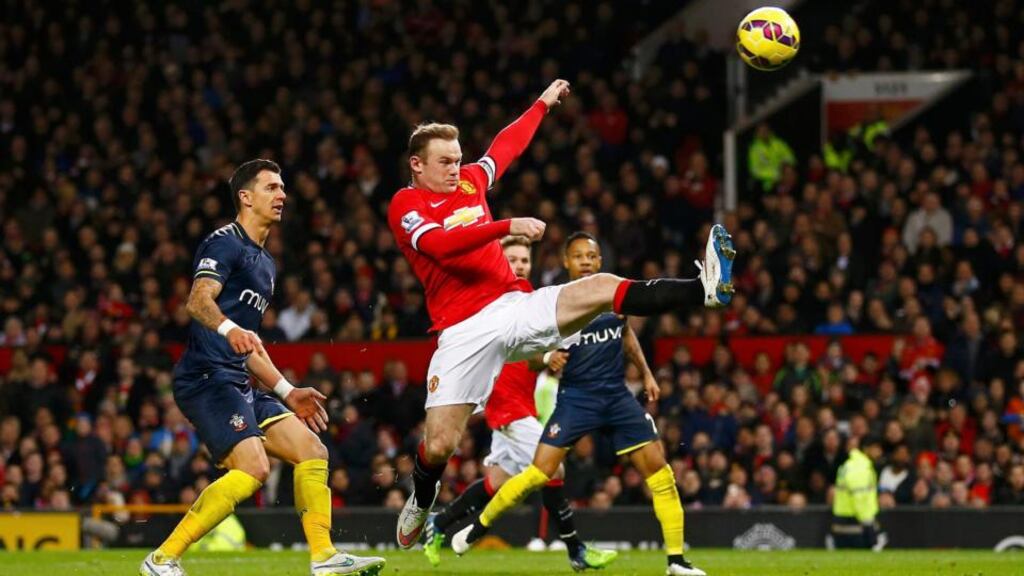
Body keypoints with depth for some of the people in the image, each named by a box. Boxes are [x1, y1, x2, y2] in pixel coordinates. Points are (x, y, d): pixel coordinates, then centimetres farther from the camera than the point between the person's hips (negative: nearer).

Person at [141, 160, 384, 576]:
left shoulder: (264, 264, 24)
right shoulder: (225, 243, -4)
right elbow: (198, 300, -22)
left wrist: (287, 392, 28)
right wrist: (229, 329, -41)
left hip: (238, 383, 10)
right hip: (207, 377, -10)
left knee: (312, 451, 3)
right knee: (253, 467, -23)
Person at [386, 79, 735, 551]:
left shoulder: (470, 181, 15)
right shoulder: (406, 205, -4)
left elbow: (507, 145, 34)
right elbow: (440, 244, -23)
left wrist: (543, 104, 43)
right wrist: (508, 226, -28)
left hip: (515, 304, 4)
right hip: (465, 330, -4)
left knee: (603, 289, -18)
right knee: (438, 444, -7)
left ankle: (706, 289, -31)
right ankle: (420, 504, 24)